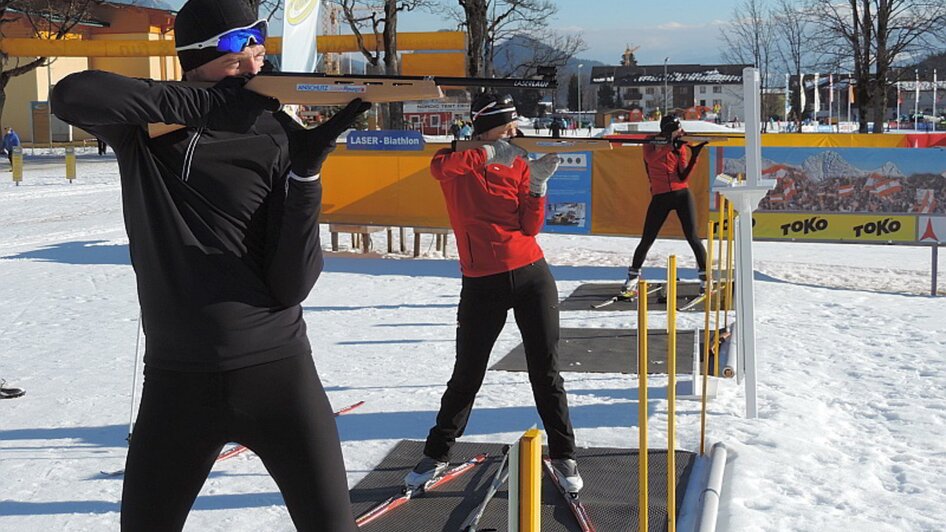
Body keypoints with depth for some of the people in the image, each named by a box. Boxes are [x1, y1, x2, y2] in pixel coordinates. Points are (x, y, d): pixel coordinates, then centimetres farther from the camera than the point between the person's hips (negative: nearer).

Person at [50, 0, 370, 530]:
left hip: (275, 371, -1)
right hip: (175, 377, 2)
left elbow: (293, 286, -12)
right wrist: (203, 103, -27)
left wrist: (306, 172, -25)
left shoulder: (276, 141, -7)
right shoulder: (144, 120, -2)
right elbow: (71, 95, -25)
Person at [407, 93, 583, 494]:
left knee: (545, 371, 5)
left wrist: (538, 184, -14)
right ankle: (437, 454, 23)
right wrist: (488, 155, -40)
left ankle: (563, 456, 17)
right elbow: (440, 166, -27)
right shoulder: (454, 163, -1)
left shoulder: (519, 164, 5)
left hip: (531, 276, 2)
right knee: (467, 374, 6)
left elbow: (530, 227, 0)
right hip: (482, 283, -2)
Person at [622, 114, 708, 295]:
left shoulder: (681, 147, 6)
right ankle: (633, 278, 18)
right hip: (660, 197, -1)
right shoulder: (651, 144, 2)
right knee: (647, 240, 2)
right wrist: (670, 145, -27)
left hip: (682, 194, 1)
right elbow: (650, 159, -22)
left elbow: (683, 177, -3)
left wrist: (694, 156, -12)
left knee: (692, 237, -7)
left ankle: (705, 276, 3)